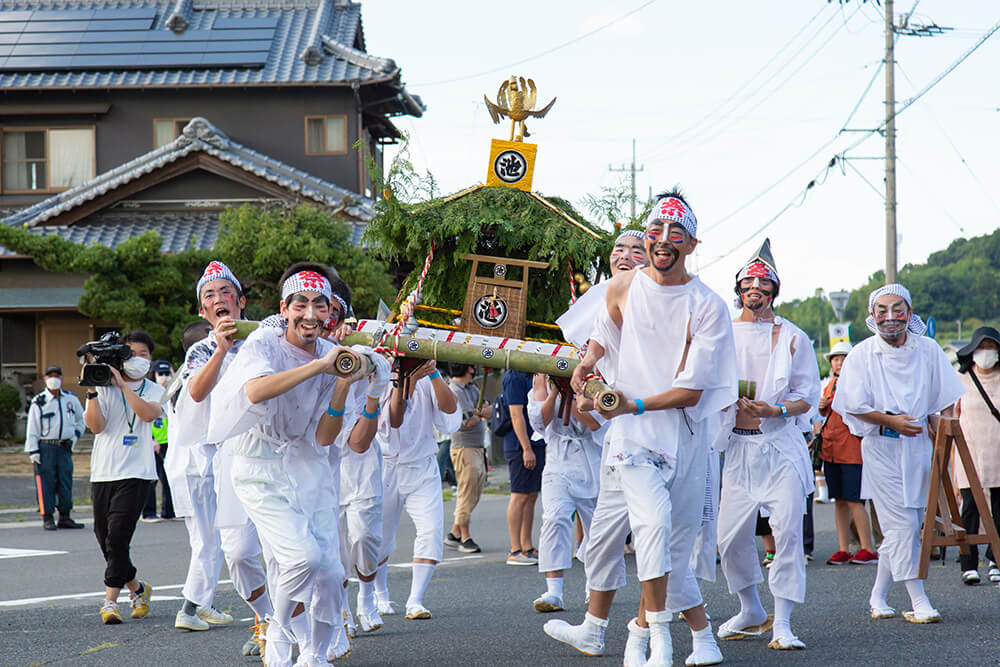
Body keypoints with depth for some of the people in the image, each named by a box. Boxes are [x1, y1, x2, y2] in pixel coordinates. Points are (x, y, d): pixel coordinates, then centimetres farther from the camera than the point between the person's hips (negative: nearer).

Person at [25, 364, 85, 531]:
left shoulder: (71, 399, 10)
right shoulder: (38, 402, -2)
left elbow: (80, 419, 27)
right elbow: (32, 428, -3)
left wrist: (76, 435, 13)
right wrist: (33, 451, -10)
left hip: (65, 447, 3)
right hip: (45, 447, -3)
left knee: (66, 481, 3)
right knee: (47, 483, -5)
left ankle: (65, 517, 9)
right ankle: (47, 518, 0)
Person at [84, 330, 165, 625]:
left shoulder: (154, 391, 8)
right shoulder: (104, 388, 8)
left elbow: (148, 413, -15)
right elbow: (96, 425, -4)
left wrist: (121, 383, -17)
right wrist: (92, 391, -15)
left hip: (135, 473, -3)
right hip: (103, 473, 3)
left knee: (117, 535, -14)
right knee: (104, 537, 6)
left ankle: (110, 601, -10)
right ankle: (137, 588, 27)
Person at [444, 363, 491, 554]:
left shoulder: (472, 387, 15)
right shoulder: (454, 391, -15)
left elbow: (489, 409, 7)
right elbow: (469, 422, -19)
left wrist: (479, 412, -14)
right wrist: (481, 414, 1)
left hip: (478, 447, 9)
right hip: (464, 447, -9)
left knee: (475, 493, 12)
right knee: (467, 493, -5)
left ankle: (454, 533, 19)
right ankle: (464, 537, 4)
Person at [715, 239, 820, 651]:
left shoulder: (792, 337, 6)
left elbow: (807, 397, 3)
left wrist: (775, 409, -15)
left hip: (781, 446, -2)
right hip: (739, 447, 2)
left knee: (788, 531, -13)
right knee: (730, 536, 2)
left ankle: (782, 625, -9)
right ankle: (751, 611, 23)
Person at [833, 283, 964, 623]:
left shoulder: (928, 350, 3)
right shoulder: (863, 354, -4)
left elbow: (945, 398, 12)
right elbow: (854, 406, -4)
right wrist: (892, 421, -15)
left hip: (919, 443, 3)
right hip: (881, 447, -3)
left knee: (905, 525, 6)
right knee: (901, 525, -10)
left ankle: (878, 595, 21)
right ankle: (918, 601, -9)